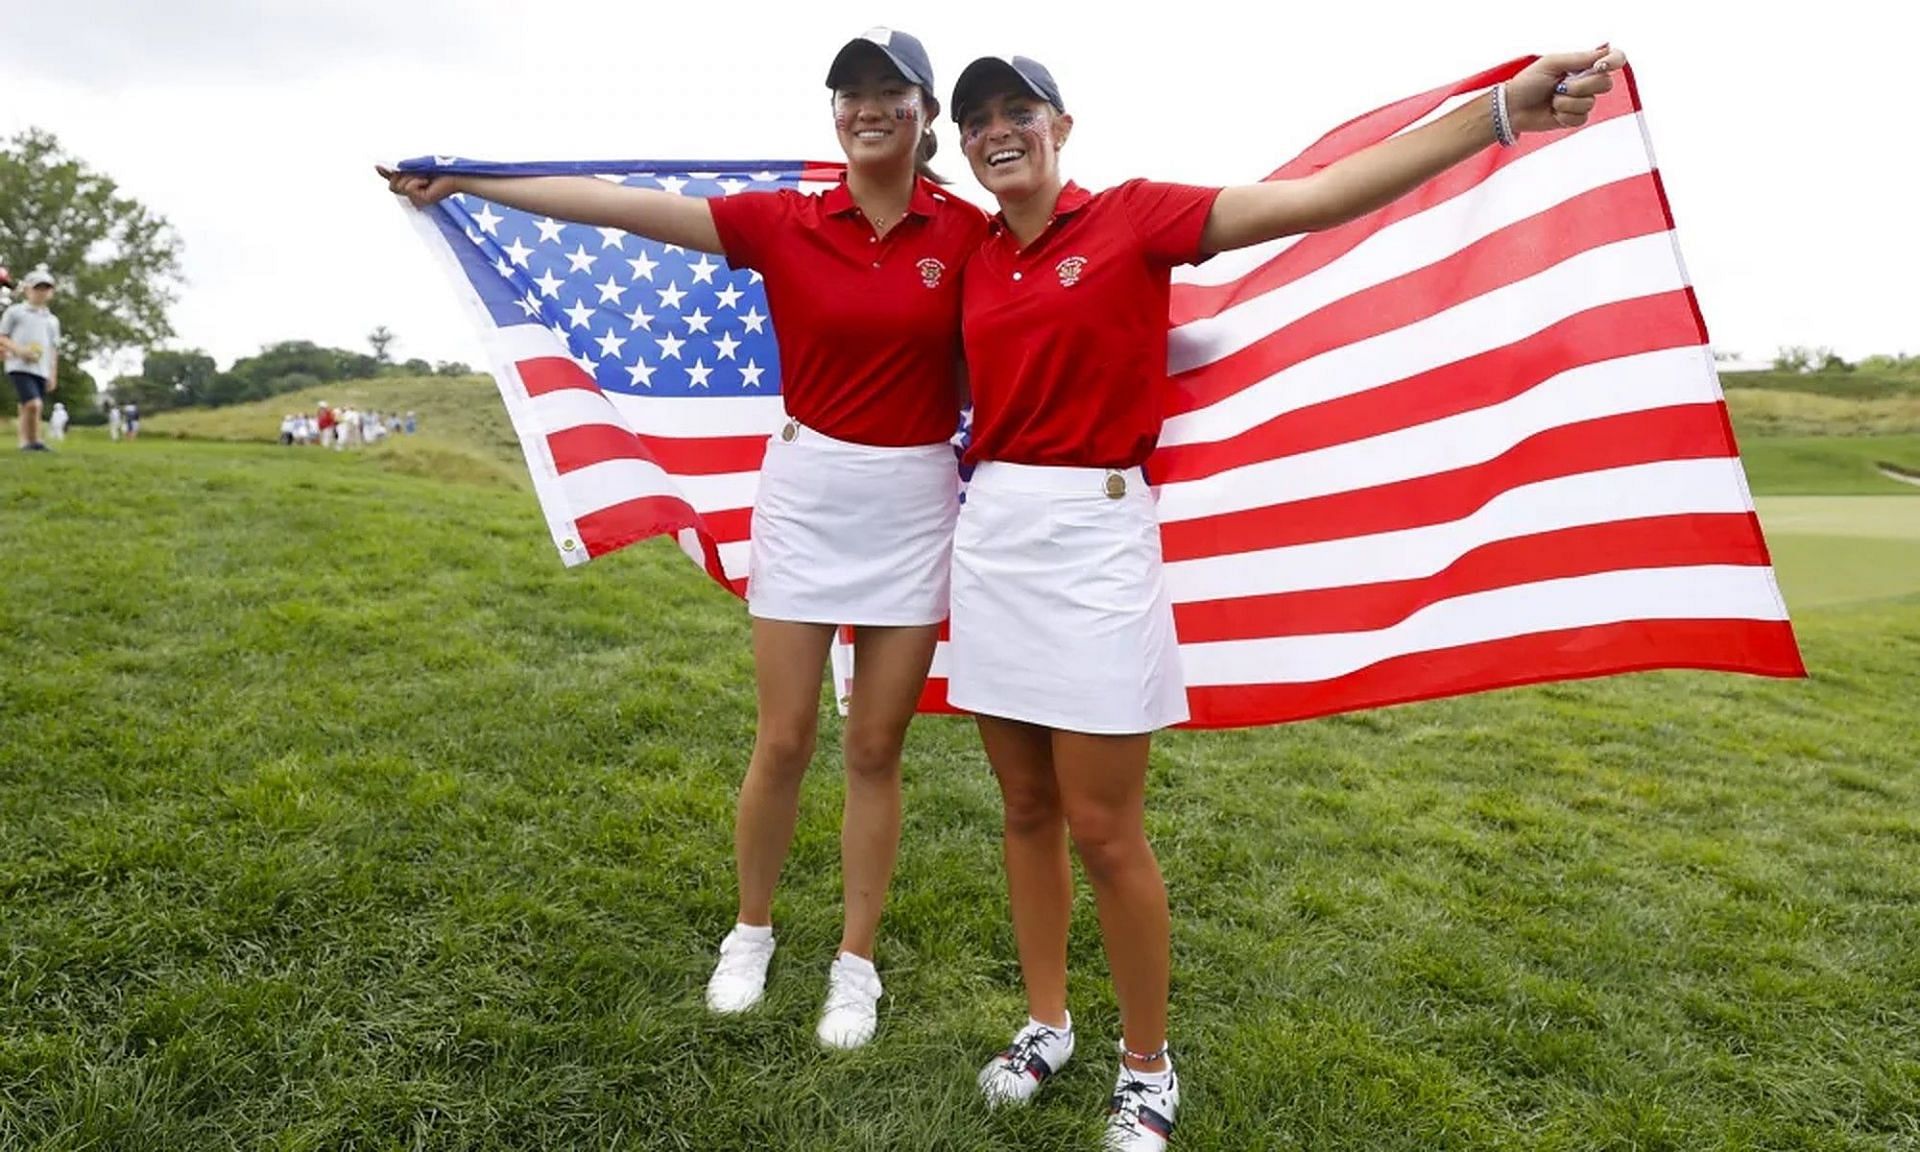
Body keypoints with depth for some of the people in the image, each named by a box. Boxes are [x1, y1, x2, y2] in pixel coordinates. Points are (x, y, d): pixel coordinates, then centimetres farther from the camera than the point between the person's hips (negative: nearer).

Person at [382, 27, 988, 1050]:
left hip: (915, 504, 0)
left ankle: (856, 963, 23)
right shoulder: (783, 224, -1)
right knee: (782, 741, 6)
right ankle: (749, 932, 30)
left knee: (875, 746, 7)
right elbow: (619, 204, -4)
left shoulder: (969, 235, -1)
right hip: (806, 492, 0)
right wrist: (463, 181, -5)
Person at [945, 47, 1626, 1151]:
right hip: (991, 533, 6)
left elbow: (1313, 198, -13)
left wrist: (1502, 111, -19)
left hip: (1094, 535, -5)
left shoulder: (1132, 216, -4)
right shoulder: (976, 265, 11)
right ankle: (1048, 1023, 31)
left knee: (1104, 829, -1)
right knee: (1026, 809, 13)